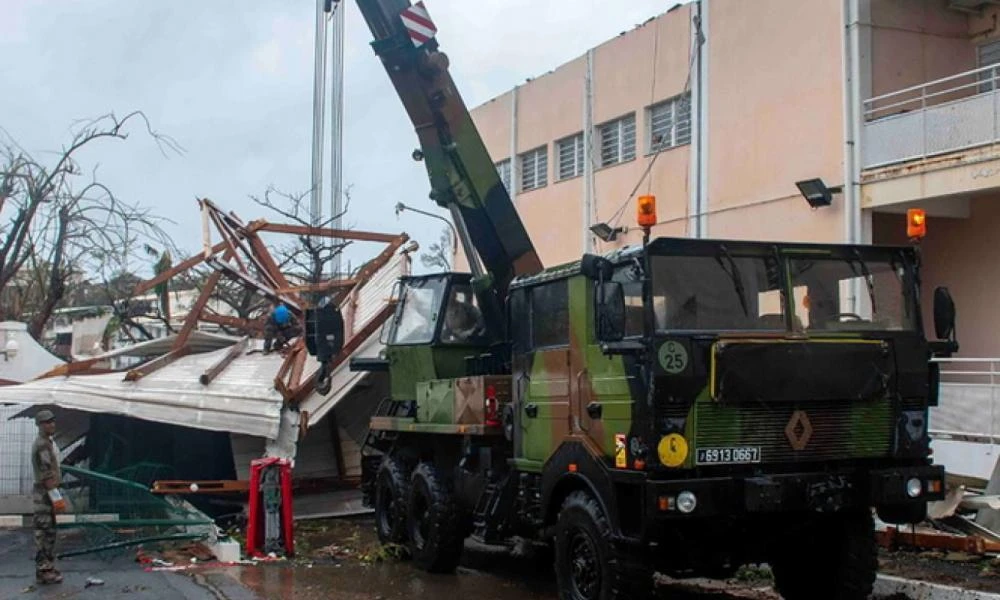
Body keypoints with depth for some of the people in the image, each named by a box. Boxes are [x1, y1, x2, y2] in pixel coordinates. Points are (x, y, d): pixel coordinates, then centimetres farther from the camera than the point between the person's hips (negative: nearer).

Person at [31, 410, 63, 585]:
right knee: (44, 532, -6)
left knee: (48, 532, 14)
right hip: (44, 493, -10)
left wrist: (56, 494, 19)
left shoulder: (48, 443, 16)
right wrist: (56, 496, -20)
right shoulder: (42, 444, -16)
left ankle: (47, 567, 20)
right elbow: (46, 474, -21)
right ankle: (43, 570, -3)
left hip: (47, 493, 10)